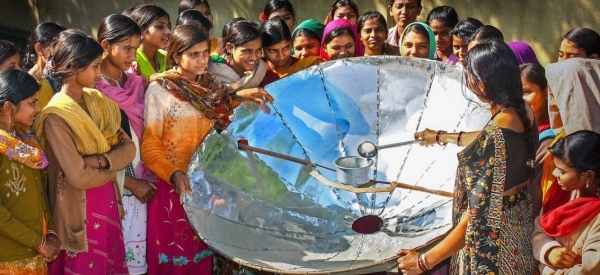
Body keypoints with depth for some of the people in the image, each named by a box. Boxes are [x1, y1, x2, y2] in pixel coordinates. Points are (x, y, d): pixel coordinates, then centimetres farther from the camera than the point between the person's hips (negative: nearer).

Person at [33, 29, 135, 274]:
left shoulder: (97, 100, 3)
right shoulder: (56, 116, -20)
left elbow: (129, 148, 0)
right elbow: (79, 176, -23)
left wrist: (101, 160, -19)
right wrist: (113, 166, -5)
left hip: (109, 201, 7)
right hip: (81, 210, -7)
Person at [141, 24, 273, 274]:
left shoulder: (211, 85, 6)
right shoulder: (159, 89, -11)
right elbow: (150, 148, -12)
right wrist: (174, 174, -27)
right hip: (174, 186, -5)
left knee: (202, 254, 12)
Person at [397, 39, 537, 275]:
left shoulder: (495, 135, -30)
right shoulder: (524, 113, -6)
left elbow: (479, 217, -28)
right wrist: (443, 137, 31)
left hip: (493, 244, -8)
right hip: (519, 227, 8)